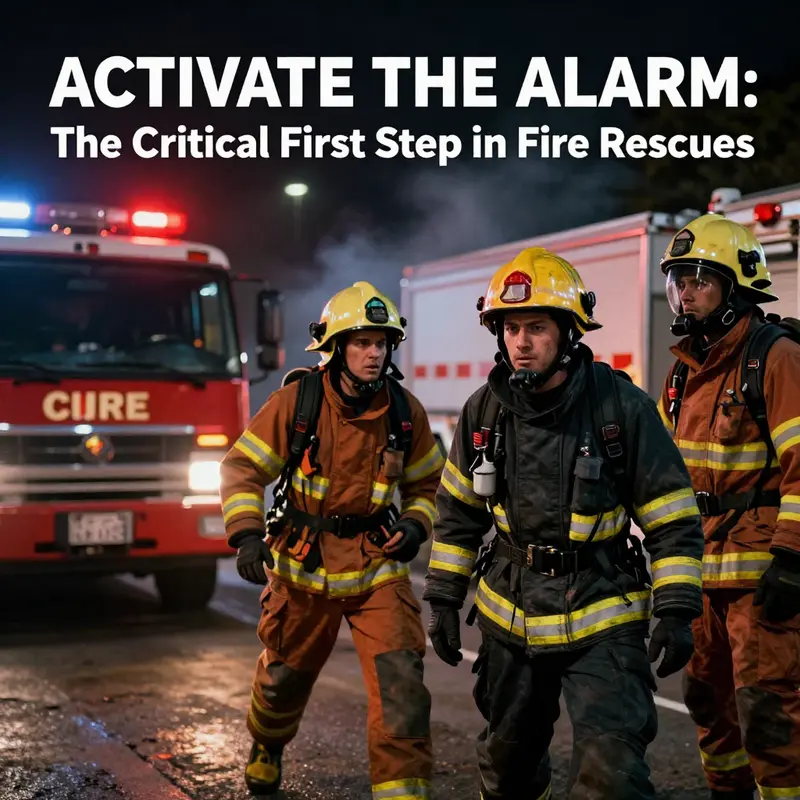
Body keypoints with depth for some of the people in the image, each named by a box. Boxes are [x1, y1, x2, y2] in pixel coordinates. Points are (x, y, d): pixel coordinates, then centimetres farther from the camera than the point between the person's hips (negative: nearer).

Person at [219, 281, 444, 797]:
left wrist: (416, 526, -7)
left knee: (400, 680, -15)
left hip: (377, 564, 1)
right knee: (285, 675, 19)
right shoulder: (296, 401, -13)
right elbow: (243, 467, -9)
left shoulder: (406, 411, -5)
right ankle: (267, 746, 51)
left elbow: (425, 482, 11)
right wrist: (247, 534, -23)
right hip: (304, 563, -1)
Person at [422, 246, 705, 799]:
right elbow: (458, 512, 9)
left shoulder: (622, 405, -13)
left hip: (602, 622, -4)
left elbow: (672, 516, -8)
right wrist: (443, 598, 8)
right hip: (511, 618, 4)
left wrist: (677, 610, -12)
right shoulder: (484, 410, -2)